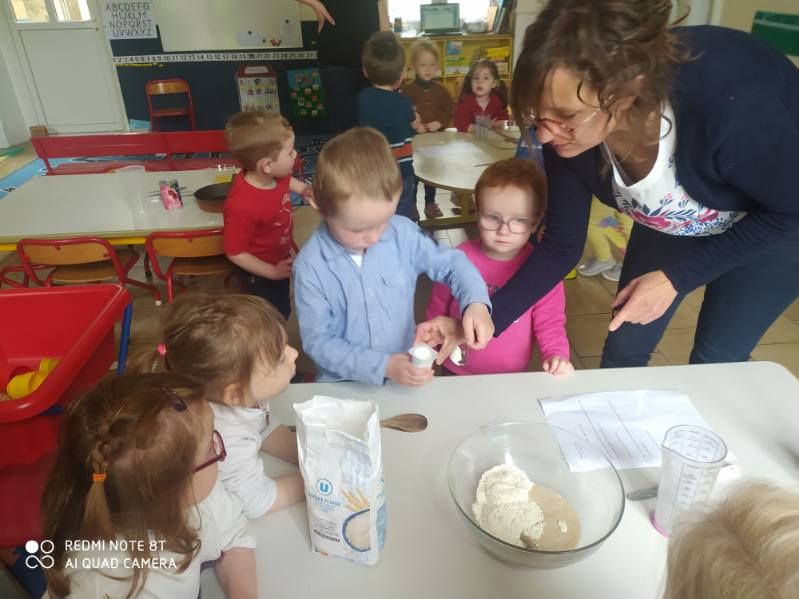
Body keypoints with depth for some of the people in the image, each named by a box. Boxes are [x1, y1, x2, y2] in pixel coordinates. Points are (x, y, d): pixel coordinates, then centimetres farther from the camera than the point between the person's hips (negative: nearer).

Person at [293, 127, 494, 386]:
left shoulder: (402, 234, -8)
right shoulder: (311, 267, -16)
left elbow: (451, 262, 5)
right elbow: (317, 342, -13)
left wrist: (476, 302, -14)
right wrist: (383, 366, -22)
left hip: (407, 375, 2)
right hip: (344, 385, -1)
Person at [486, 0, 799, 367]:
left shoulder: (730, 101, -42)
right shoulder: (566, 133, -28)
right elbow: (561, 245, -17)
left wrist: (675, 277, -25)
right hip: (672, 223, 4)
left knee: (717, 361, 7)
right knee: (624, 347, 8)